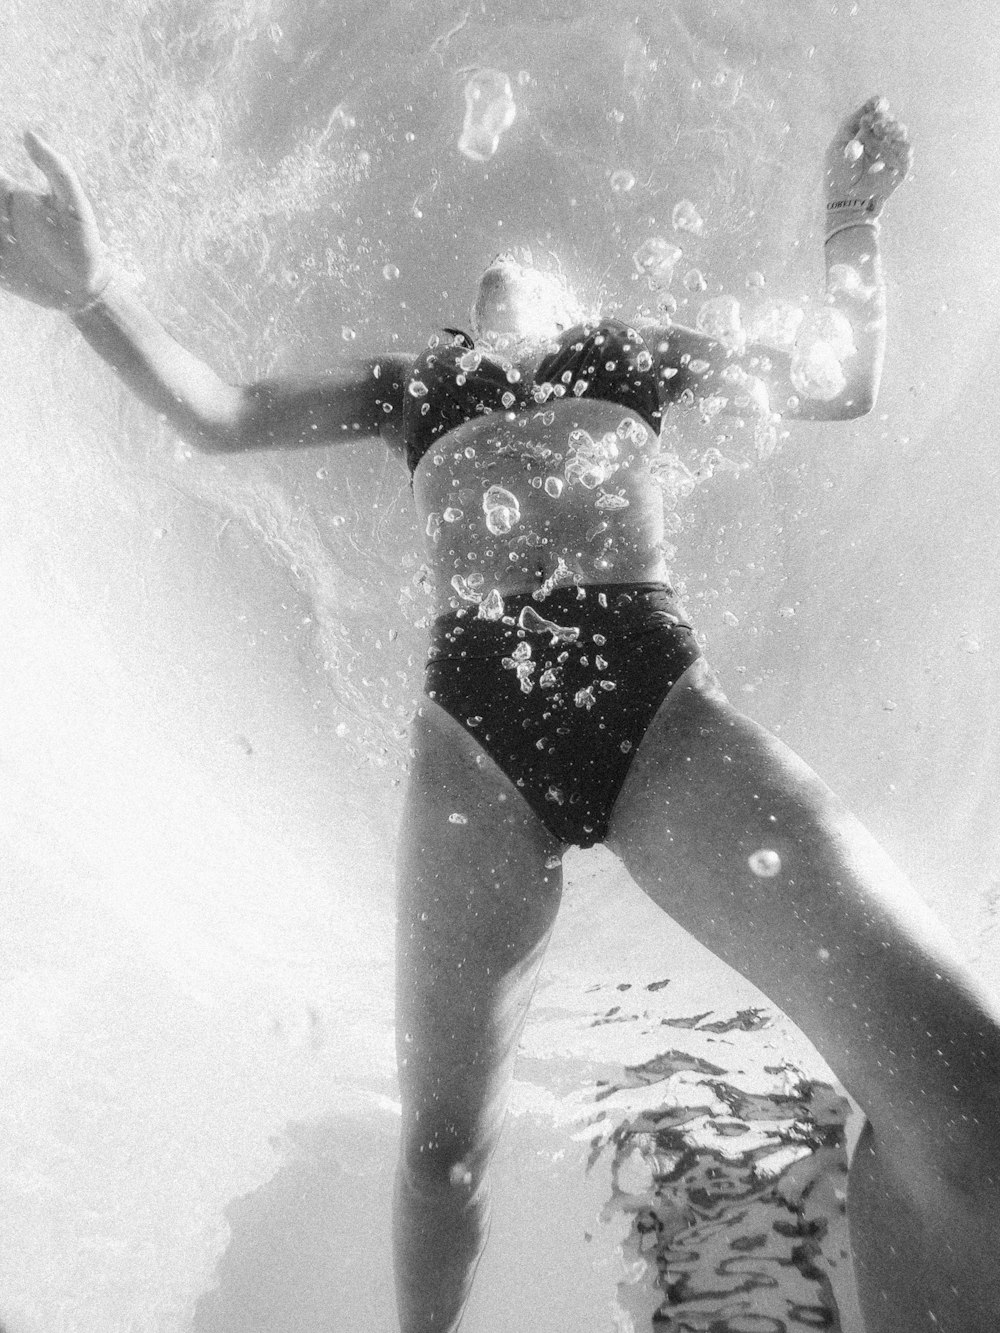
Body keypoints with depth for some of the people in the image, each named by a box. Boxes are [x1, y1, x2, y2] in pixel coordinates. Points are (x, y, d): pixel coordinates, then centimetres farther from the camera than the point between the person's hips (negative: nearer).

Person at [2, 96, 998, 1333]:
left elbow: (841, 385, 31)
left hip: (652, 690, 0)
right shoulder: (420, 383, 28)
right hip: (475, 715, 1)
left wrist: (852, 217, 21)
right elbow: (214, 414, 21)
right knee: (442, 1134, 3)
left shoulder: (624, 352, 29)